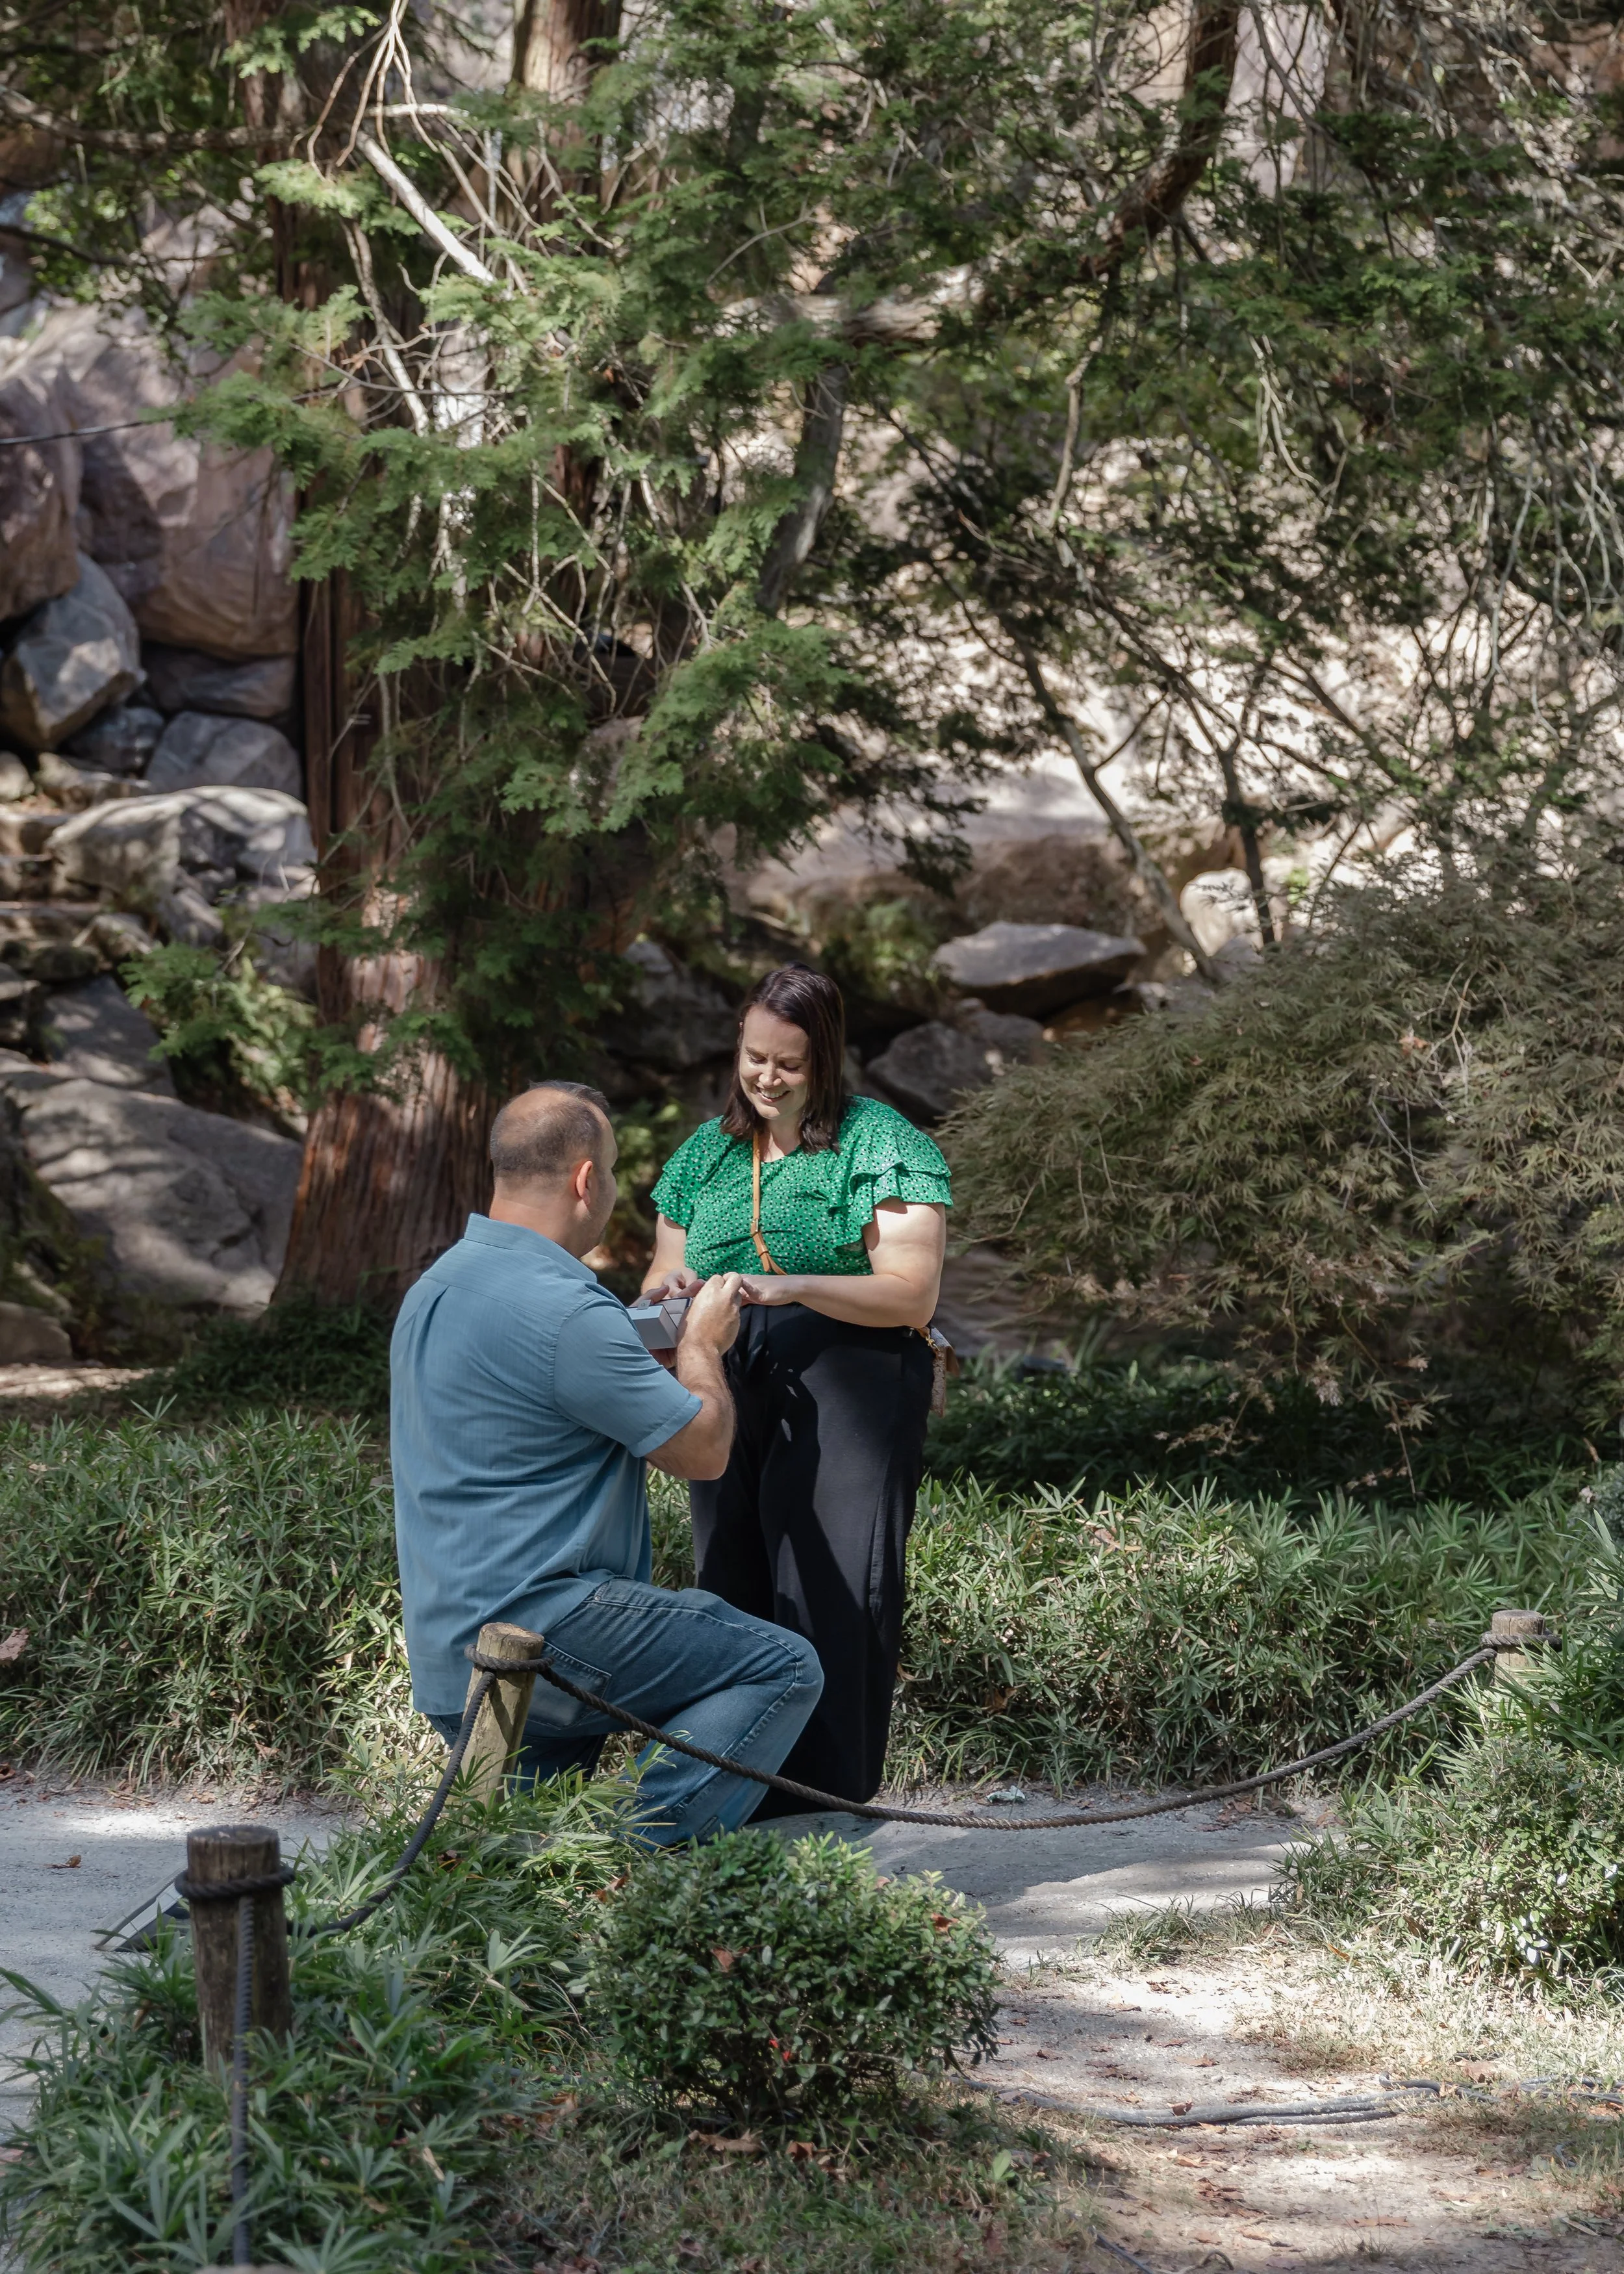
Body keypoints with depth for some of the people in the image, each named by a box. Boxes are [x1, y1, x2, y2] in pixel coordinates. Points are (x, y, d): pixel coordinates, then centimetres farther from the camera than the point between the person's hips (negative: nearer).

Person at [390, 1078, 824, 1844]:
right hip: (539, 1630, -10)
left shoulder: (437, 1287, 11)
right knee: (784, 1669, -6)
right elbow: (704, 1450, -10)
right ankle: (642, 1851, -17)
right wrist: (702, 1342, 9)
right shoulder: (565, 1312, -19)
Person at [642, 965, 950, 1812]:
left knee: (832, 1591, -11)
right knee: (736, 1591, 2)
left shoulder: (881, 1145, 0)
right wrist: (669, 1289, -4)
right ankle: (742, 1808, 6)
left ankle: (829, 1800, -11)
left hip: (847, 1399, -5)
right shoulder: (707, 1153, 18)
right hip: (732, 1403, 5)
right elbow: (663, 1274, 21)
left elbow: (912, 1295, -8)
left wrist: (795, 1287, -21)